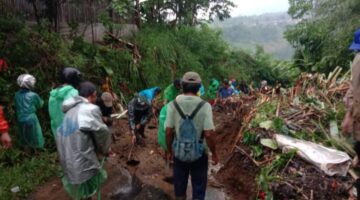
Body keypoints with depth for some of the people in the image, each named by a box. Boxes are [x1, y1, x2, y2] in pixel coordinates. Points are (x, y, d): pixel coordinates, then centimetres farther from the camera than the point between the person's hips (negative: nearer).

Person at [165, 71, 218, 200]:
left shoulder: (173, 105, -12)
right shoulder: (204, 106, -17)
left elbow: (168, 132, -9)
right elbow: (208, 134, -18)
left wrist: (169, 151, 6)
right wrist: (214, 154, -3)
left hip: (179, 152, 2)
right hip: (199, 153, -1)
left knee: (179, 183, 22)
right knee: (198, 185, 18)